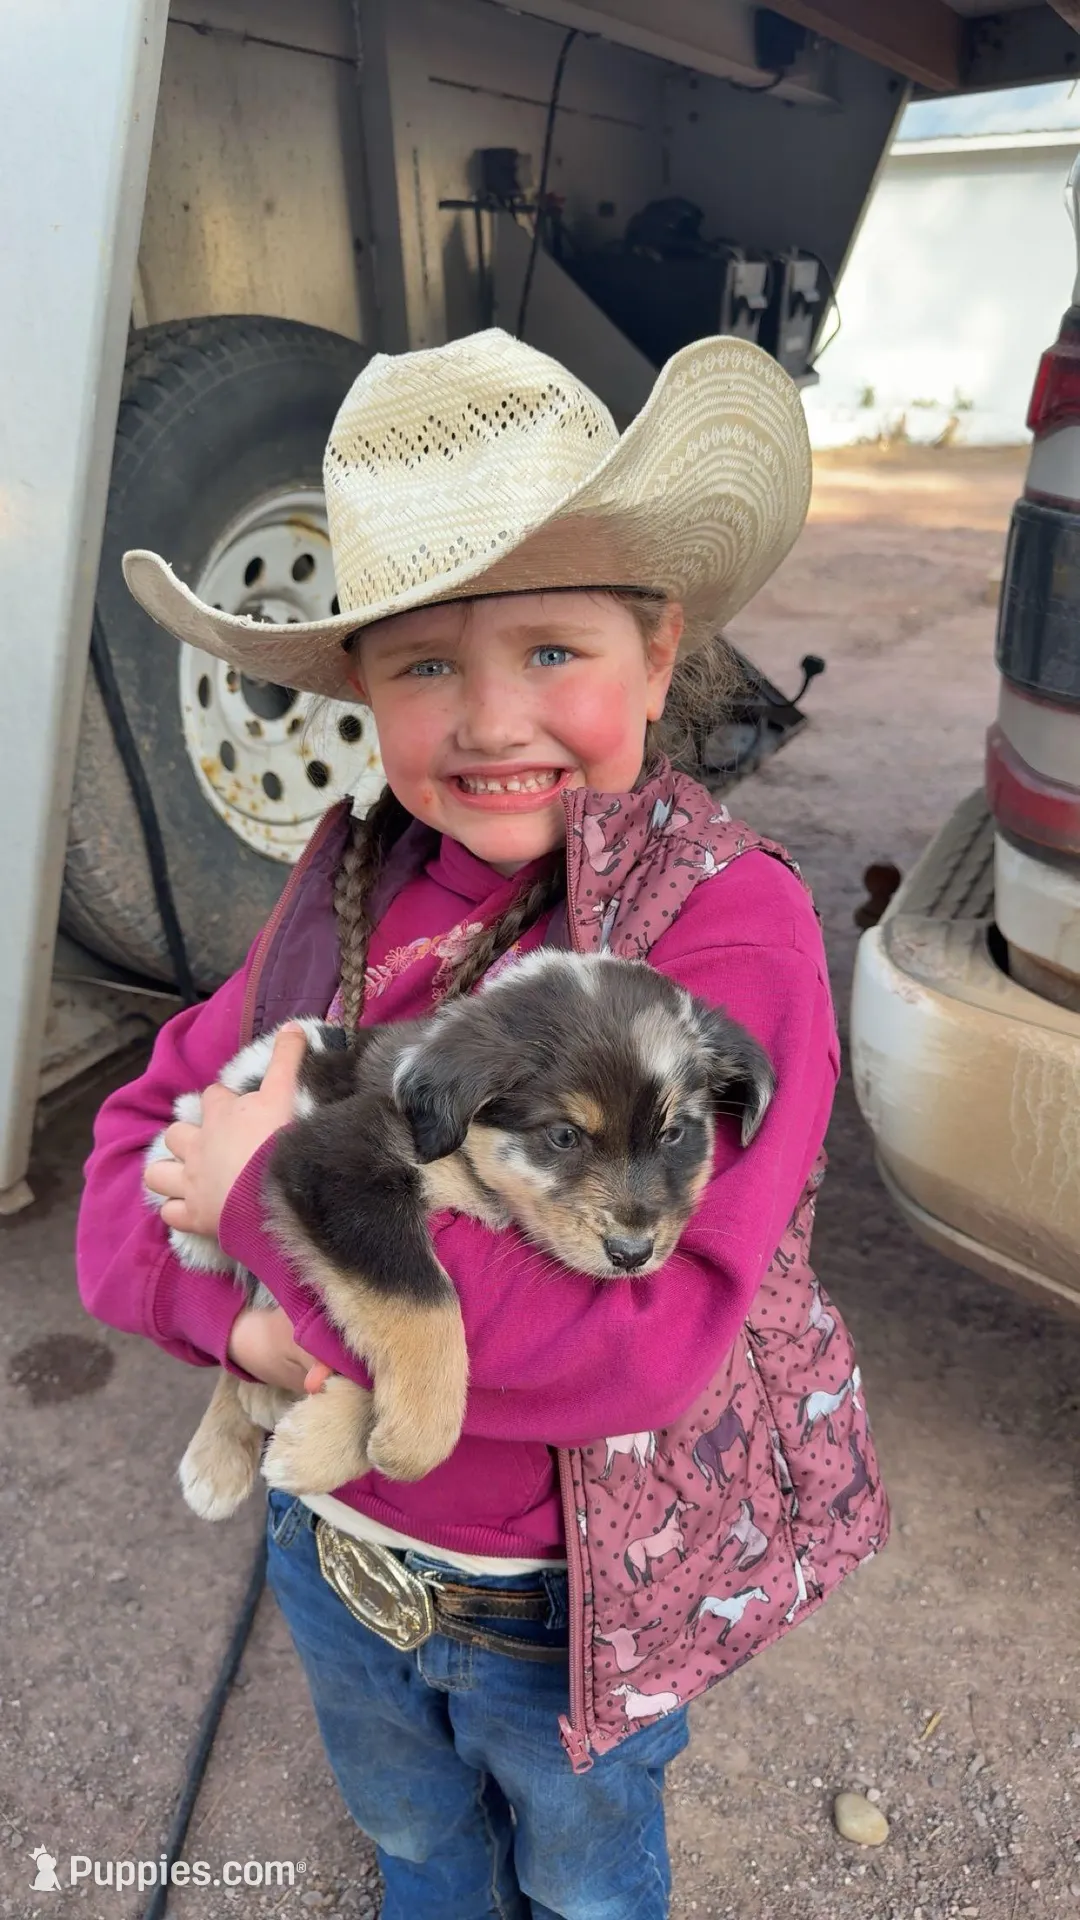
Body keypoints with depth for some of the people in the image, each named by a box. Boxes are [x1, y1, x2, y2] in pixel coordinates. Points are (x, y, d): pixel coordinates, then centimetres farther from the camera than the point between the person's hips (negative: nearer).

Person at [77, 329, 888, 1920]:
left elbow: (651, 1341, -34)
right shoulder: (356, 888, -12)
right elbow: (143, 1135, -7)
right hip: (329, 1549, 4)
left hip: (571, 1605, -4)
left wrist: (285, 1199, -33)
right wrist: (236, 1311, -27)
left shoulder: (727, 920, -27)